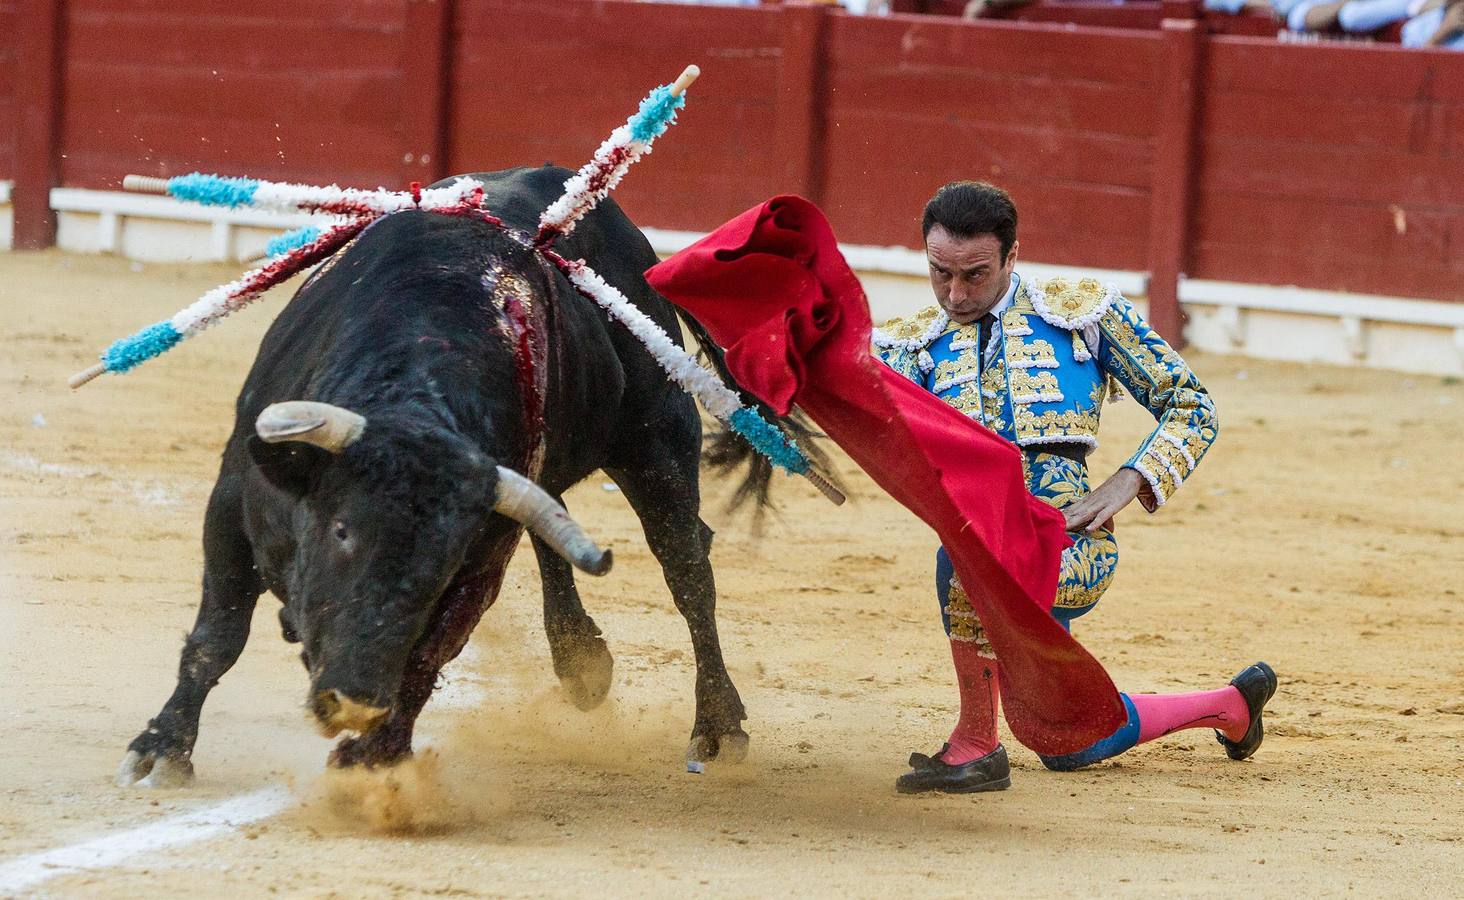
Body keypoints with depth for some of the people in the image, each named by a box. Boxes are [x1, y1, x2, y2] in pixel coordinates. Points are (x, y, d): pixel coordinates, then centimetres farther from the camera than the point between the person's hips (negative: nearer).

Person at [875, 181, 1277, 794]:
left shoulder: (1081, 311, 5)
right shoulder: (914, 342, 11)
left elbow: (1191, 408, 7)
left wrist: (1125, 486, -8)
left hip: (1074, 542, -5)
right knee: (1071, 747, 18)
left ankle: (975, 745, -26)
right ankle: (1231, 705, 43)